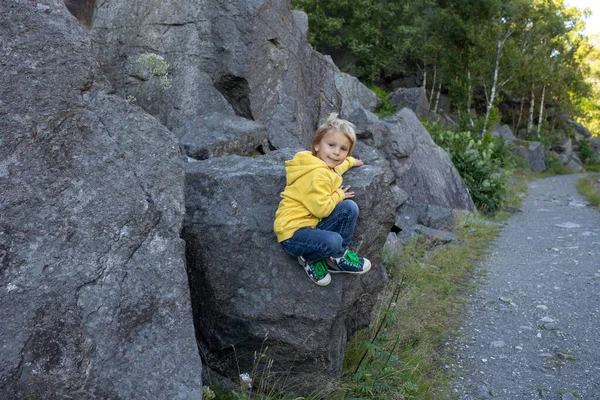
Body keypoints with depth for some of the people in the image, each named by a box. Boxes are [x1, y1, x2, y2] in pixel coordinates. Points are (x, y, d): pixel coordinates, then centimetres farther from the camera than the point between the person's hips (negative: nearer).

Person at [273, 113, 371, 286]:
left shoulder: (326, 165, 9)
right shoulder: (317, 174, -22)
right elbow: (321, 208, -25)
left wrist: (352, 161, 40)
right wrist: (339, 195, -10)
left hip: (311, 224, 9)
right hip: (292, 232, -9)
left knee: (349, 207, -5)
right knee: (333, 241, -34)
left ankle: (337, 257, 6)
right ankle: (310, 259, 1)